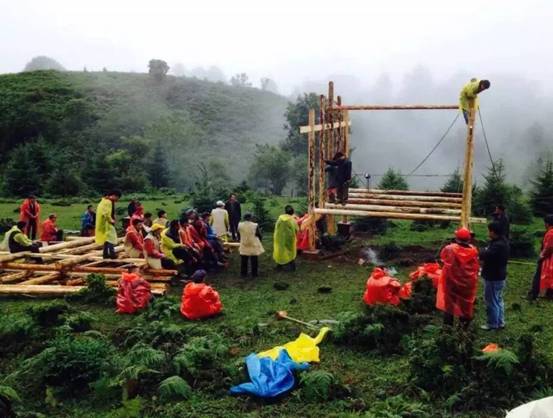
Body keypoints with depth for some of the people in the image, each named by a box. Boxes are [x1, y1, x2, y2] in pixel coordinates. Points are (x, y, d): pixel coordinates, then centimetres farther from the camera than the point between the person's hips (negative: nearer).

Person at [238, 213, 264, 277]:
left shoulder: (240, 225, -7)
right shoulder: (255, 225, -15)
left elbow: (238, 235, 6)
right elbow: (259, 235, -6)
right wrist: (259, 240, 15)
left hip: (244, 246, 2)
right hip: (254, 246, -2)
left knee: (244, 261, 13)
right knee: (254, 261, 10)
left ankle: (243, 273, 21)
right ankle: (254, 274, 18)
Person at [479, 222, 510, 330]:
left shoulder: (498, 245, -28)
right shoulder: (501, 241, 7)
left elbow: (485, 255, -34)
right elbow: (492, 256, 11)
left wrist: (483, 251, -14)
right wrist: (485, 253, -8)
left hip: (493, 277, -10)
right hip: (498, 276, 10)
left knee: (491, 301, 2)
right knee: (498, 300, 19)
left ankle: (493, 324, 13)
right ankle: (500, 322, 30)